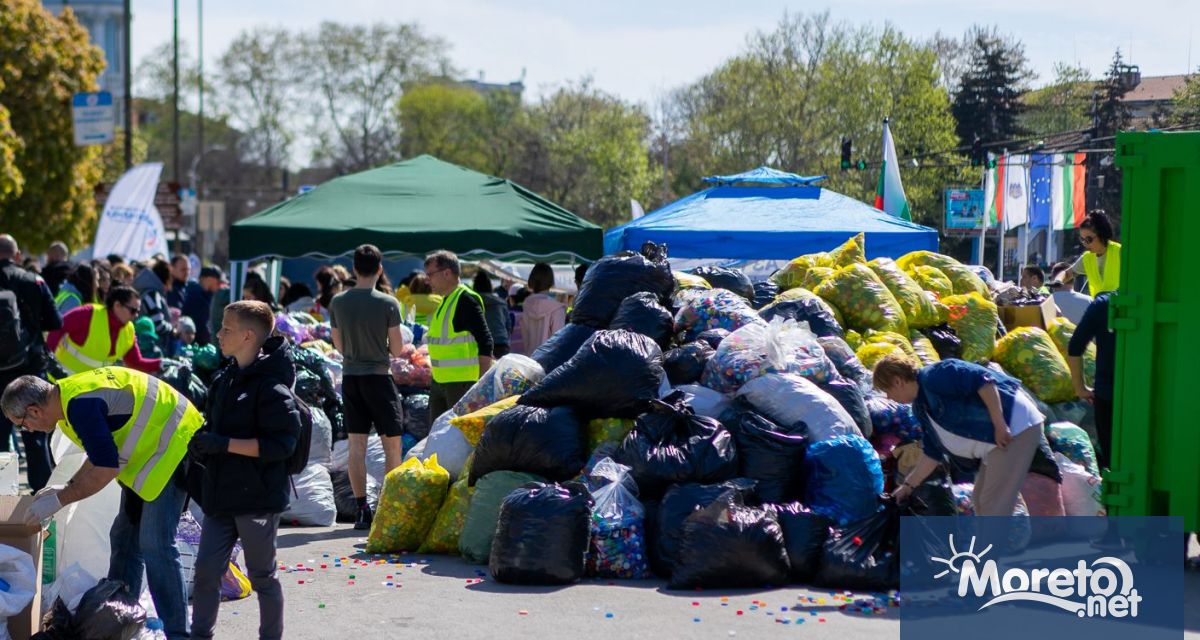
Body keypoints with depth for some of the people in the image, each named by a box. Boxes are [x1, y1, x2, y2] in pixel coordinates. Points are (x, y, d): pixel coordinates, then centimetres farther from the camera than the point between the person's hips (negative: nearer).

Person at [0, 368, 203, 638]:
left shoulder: (81, 405, -27)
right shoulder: (67, 394, 5)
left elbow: (106, 468, -27)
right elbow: (102, 451, 17)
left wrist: (60, 499, -18)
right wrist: (67, 488, 8)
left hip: (174, 448, -11)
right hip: (150, 451, 11)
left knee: (155, 545, -13)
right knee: (125, 538, 14)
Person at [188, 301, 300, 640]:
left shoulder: (270, 386, -15)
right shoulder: (224, 380, 11)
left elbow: (281, 443, -21)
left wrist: (224, 444, -23)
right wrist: (203, 448, 1)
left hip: (258, 497, -7)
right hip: (221, 495, 7)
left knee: (261, 575, 6)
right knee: (206, 570, 6)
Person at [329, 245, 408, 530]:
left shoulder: (338, 303, 1)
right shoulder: (388, 304, -10)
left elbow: (339, 345, 10)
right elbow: (397, 349, -7)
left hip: (350, 377, 4)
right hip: (378, 377, -4)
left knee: (356, 445, 5)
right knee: (392, 443, 6)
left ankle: (362, 509, 3)